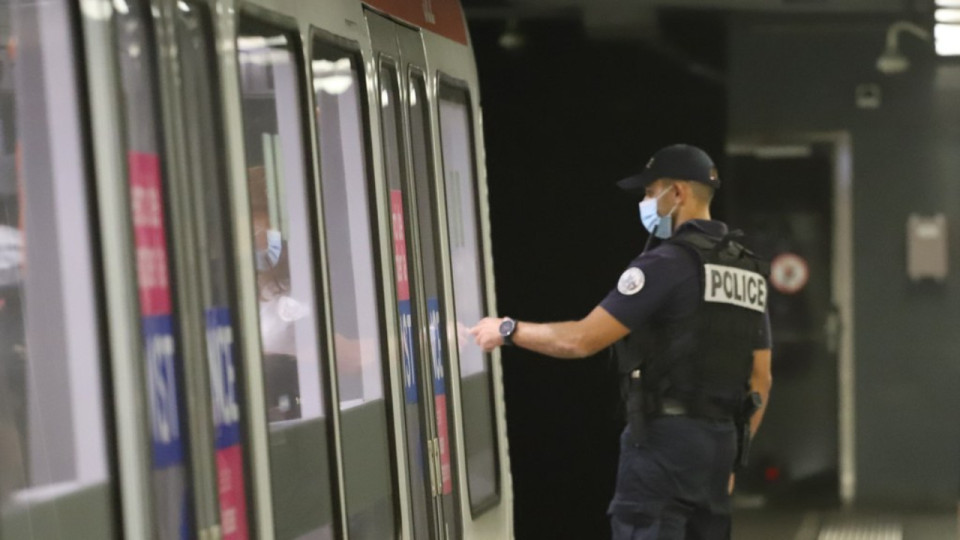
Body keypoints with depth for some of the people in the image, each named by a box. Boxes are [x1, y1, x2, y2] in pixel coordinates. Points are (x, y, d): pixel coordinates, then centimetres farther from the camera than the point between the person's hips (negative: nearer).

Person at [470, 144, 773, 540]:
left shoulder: (668, 262, -12)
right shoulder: (748, 272, 14)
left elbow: (582, 340, -15)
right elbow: (761, 380, 15)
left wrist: (508, 330, -1)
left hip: (665, 436, -8)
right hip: (720, 440, 8)